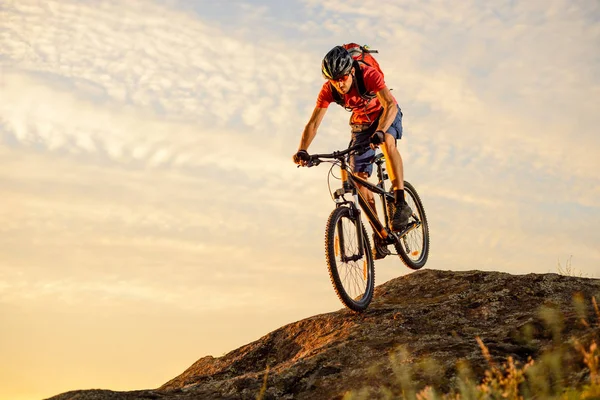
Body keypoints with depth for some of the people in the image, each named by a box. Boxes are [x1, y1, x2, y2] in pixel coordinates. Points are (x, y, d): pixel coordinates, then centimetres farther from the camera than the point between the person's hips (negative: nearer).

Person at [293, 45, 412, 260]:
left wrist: (379, 132, -59)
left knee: (387, 141, -38)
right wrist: (302, 150, -40)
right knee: (360, 179, -5)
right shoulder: (328, 90, -24)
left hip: (386, 114, -4)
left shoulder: (369, 74, -34)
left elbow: (390, 105, -43)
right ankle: (380, 237, 3)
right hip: (361, 123, 4)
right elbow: (313, 123, -24)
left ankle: (400, 202, -32)